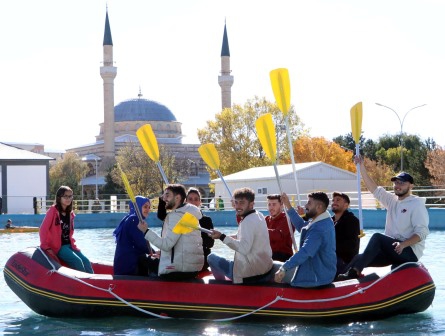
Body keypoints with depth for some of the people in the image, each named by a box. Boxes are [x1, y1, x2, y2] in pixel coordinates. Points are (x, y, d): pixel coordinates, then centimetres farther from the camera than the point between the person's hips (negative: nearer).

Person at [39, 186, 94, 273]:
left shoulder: (70, 213, 13)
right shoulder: (53, 211, -6)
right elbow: (43, 229, -11)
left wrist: (73, 244, 10)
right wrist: (45, 247, -14)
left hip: (69, 245, 7)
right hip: (58, 246, -7)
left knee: (86, 261, -11)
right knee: (77, 261, -24)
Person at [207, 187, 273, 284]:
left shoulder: (248, 221, -19)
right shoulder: (259, 216, 10)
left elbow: (244, 248, -31)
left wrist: (222, 237, -29)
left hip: (248, 274, -10)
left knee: (211, 257, 0)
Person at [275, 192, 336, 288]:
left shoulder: (319, 229, -28)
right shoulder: (323, 221, 5)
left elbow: (304, 253, -35)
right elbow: (302, 226, 19)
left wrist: (284, 268, -36)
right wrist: (288, 206, 18)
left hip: (318, 276, -10)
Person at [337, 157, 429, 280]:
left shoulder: (417, 204, -5)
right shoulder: (392, 200, 15)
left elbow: (421, 232, -13)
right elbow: (374, 188, 10)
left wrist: (403, 244, -27)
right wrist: (362, 167, 1)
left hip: (410, 252, -7)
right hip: (391, 250, 7)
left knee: (377, 237, -28)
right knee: (359, 258, -12)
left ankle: (354, 272, -33)